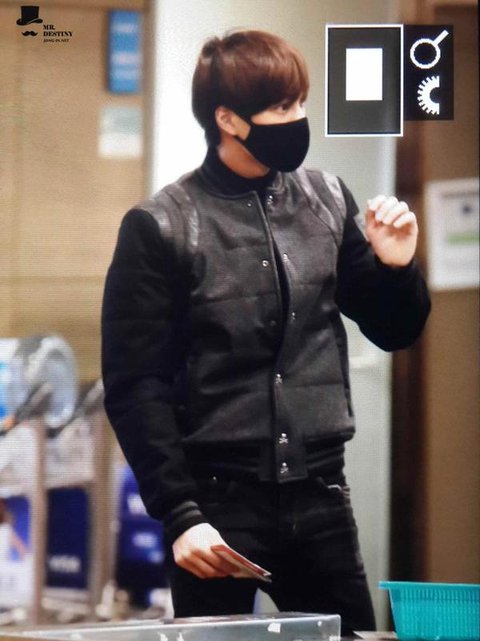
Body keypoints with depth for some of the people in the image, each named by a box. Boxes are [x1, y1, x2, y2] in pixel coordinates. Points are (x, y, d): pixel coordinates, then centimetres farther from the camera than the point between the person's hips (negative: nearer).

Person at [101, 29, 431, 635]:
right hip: (219, 504, -4)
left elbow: (392, 331, 18)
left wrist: (395, 267, -3)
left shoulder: (326, 199, 8)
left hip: (321, 497, 4)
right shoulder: (161, 227, -5)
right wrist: (179, 515, -13)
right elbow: (135, 388, -7)